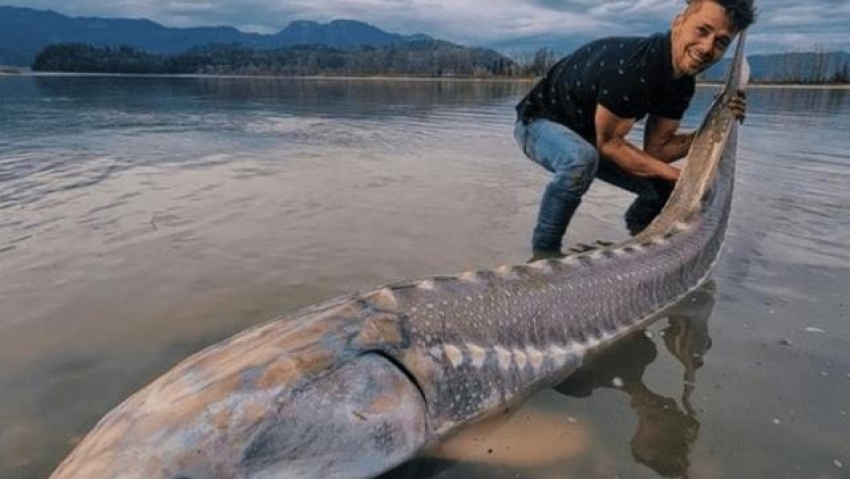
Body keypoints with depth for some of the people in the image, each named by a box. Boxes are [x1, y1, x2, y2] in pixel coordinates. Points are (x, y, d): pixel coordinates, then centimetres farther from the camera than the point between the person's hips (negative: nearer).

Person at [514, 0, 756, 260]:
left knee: (665, 187, 4)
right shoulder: (631, 64, -34)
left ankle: (636, 243, 33)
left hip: (587, 137, 8)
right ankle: (545, 251, -20)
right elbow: (609, 143, -27)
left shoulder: (682, 81, -8)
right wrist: (677, 175, -25)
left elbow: (656, 149, -5)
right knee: (581, 159, -40)